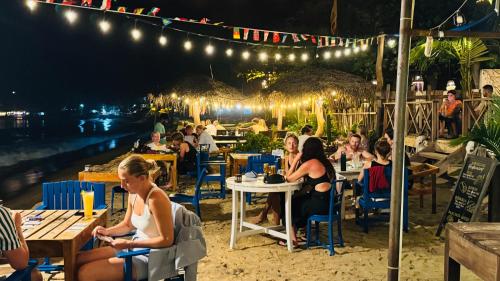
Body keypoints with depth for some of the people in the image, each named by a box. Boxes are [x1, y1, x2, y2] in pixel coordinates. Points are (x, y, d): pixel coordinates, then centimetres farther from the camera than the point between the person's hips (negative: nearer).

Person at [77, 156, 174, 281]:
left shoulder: (156, 199, -26)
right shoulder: (133, 194, 1)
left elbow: (166, 240, -25)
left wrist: (129, 244, -22)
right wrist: (107, 231, -2)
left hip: (150, 258, -9)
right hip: (135, 249, 9)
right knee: (77, 260, 6)